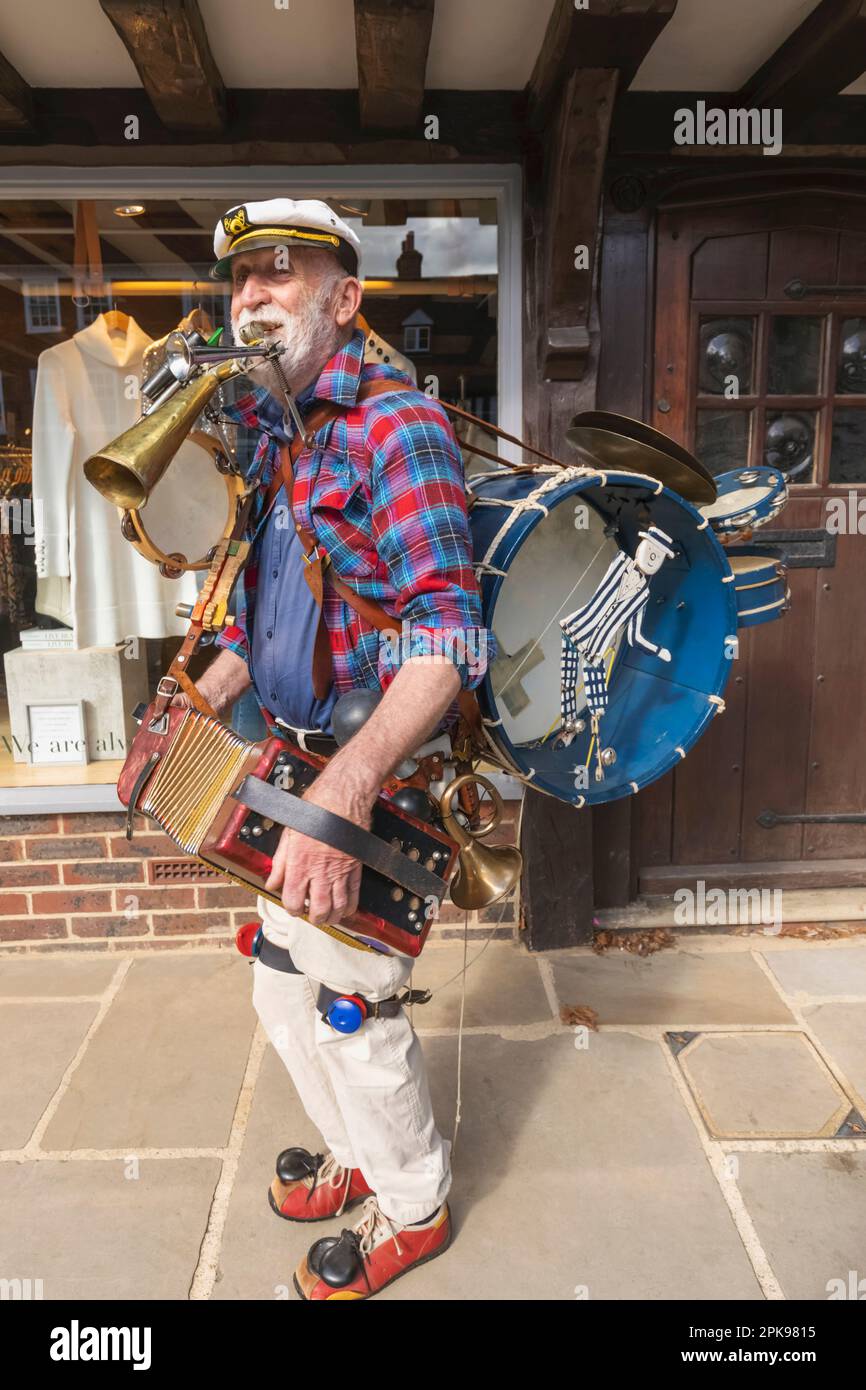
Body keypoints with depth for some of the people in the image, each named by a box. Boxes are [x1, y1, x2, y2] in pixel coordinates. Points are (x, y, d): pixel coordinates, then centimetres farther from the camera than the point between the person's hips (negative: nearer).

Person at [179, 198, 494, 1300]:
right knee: (283, 990, 19)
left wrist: (342, 794, -39)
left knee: (346, 1000, 5)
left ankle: (413, 1207, 33)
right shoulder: (271, 437, 11)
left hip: (380, 774, -8)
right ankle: (361, 1155, 46)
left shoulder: (396, 424, -17)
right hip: (298, 761, 9)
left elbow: (446, 636, -27)